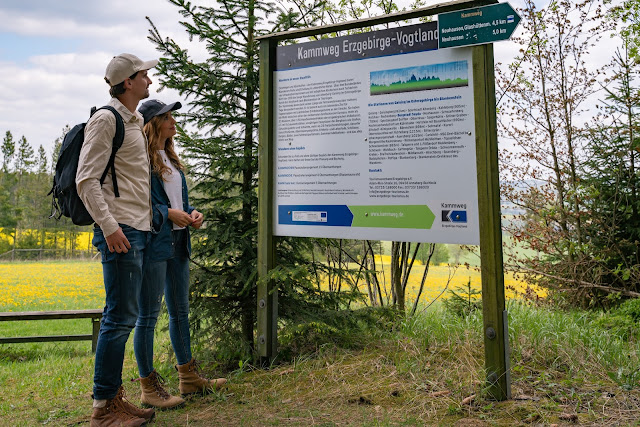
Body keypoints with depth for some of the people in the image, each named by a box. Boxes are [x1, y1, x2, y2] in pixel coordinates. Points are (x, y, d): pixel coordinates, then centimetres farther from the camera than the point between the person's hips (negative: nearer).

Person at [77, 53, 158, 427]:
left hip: (139, 230, 9)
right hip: (120, 231, -9)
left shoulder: (138, 122, 22)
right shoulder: (106, 119, -5)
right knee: (121, 318, -8)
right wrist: (109, 225, -20)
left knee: (123, 317, 12)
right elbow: (86, 179, -12)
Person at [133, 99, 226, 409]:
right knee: (148, 315, 1)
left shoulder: (170, 158, 18)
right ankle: (148, 386, 14)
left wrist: (191, 212, 3)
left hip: (177, 242, 9)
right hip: (154, 241, -9)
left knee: (180, 311, 15)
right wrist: (167, 213, -17)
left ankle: (188, 377, 27)